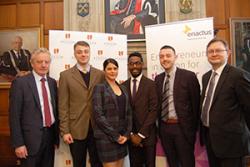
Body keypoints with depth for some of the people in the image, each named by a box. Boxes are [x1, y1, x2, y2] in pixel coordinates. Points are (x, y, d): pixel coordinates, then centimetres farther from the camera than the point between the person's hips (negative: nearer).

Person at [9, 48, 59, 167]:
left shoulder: (52, 82, 7)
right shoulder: (20, 82, -10)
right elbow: (14, 116, -11)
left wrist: (56, 136, 10)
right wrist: (18, 143, -12)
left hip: (50, 135, 5)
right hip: (31, 138, -5)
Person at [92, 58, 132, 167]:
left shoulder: (123, 88, 11)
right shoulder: (99, 88, -7)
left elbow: (128, 113, 10)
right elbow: (98, 115, -14)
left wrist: (127, 134, -1)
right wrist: (115, 135, -12)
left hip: (122, 136, 6)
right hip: (106, 136, -6)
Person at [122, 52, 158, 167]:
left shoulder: (151, 84, -6)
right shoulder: (124, 86, 4)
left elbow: (153, 110, -11)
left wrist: (141, 134, -12)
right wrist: (131, 134, -4)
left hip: (147, 135, -2)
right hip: (131, 135, 3)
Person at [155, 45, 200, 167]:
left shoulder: (189, 76, -8)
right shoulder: (158, 78, 7)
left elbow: (195, 104, -6)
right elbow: (158, 103, 10)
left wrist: (193, 128, -4)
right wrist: (160, 126, 8)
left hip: (182, 127, -4)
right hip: (164, 128, 5)